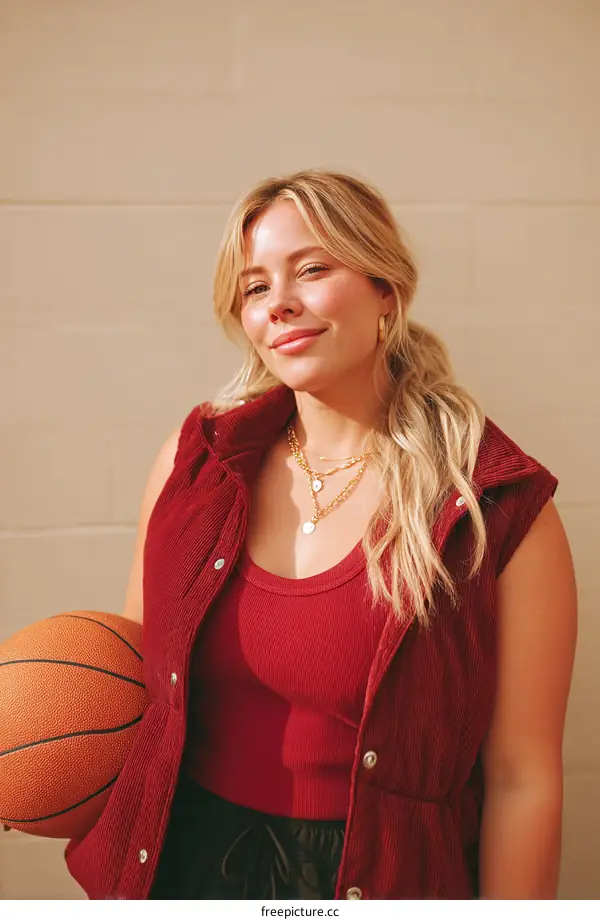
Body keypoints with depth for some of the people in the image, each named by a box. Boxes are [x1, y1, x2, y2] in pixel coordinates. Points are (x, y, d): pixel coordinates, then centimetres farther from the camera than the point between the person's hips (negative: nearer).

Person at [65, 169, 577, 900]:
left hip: (379, 878, -3)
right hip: (181, 862, 4)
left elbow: (521, 780, -11)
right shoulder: (197, 461, -5)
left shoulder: (503, 510, -16)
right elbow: (140, 659, 7)